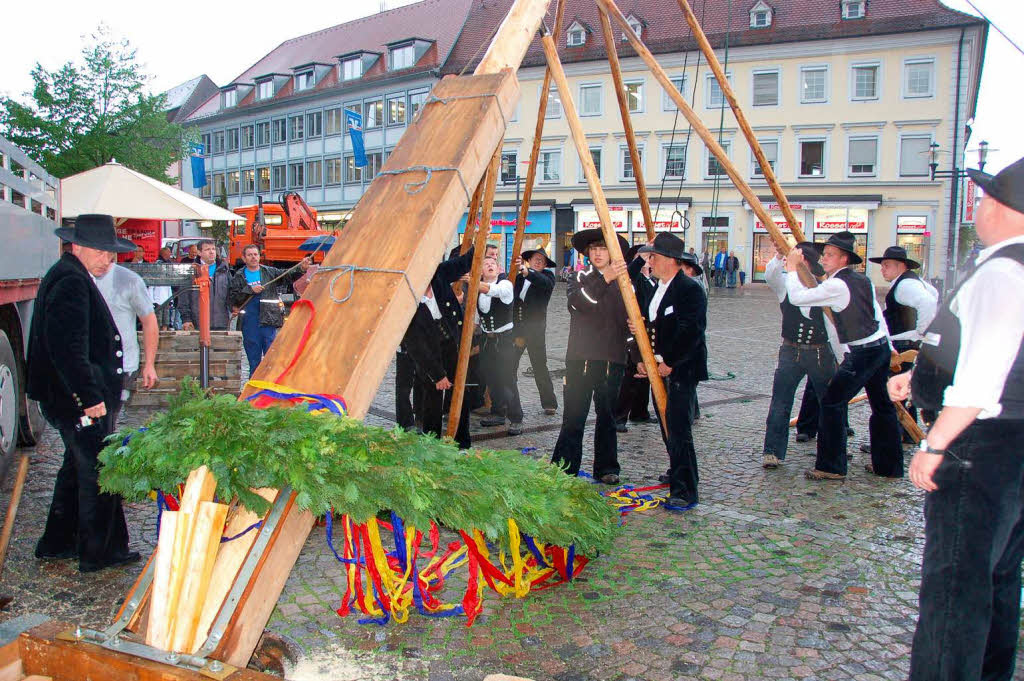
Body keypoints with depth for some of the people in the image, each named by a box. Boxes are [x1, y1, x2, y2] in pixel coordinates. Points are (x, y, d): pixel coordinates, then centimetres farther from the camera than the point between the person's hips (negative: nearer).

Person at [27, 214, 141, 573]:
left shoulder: (70, 277, 16)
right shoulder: (71, 282, -18)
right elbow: (66, 348, -27)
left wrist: (95, 391, 24)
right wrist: (90, 397, -26)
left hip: (73, 397, 11)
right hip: (79, 399, -11)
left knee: (77, 469, 21)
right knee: (98, 474, -1)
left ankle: (57, 543, 33)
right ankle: (100, 553, 10)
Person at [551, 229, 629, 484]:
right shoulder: (580, 278, 7)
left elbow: (628, 323, 14)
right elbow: (578, 301, -16)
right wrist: (604, 278, -27)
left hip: (612, 359, 2)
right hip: (580, 358, -2)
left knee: (607, 416, 8)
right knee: (573, 417, -2)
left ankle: (606, 468, 20)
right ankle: (563, 469, 4)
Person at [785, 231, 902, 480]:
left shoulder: (837, 285, -17)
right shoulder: (863, 280, 10)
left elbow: (797, 297, -17)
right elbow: (877, 315, 15)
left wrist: (792, 267, -7)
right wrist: (888, 347, 21)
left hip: (863, 353, -10)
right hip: (880, 347, 10)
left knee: (832, 402, -4)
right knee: (882, 406, 16)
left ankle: (831, 467, -1)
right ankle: (888, 465, 27)